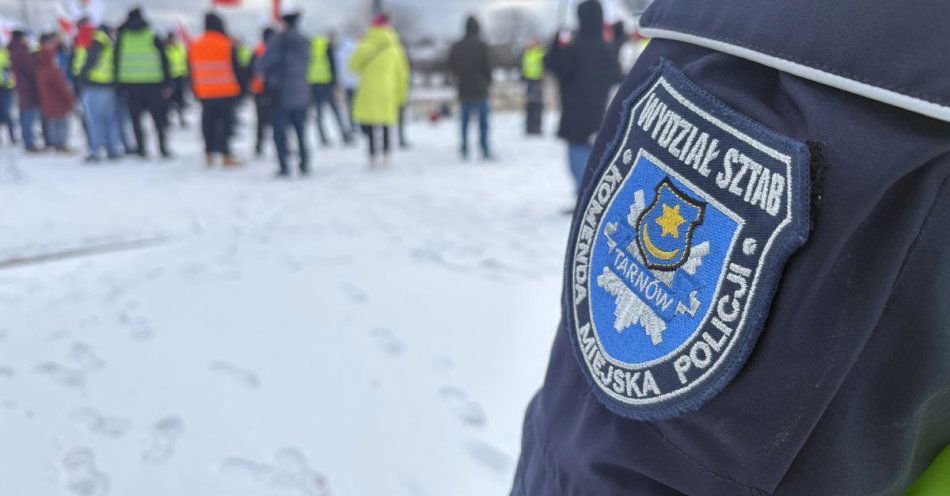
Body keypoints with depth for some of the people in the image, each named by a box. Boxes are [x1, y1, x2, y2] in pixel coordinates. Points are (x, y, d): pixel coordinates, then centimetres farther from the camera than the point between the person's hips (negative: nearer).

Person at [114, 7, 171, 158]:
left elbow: (116, 62, 6)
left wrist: (120, 85, 9)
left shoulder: (121, 37, 6)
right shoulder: (153, 37, 3)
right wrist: (167, 84, 2)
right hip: (152, 83, 0)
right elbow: (164, 61, 0)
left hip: (130, 84, 1)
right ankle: (163, 147, 1)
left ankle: (141, 148, 4)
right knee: (158, 116, 7)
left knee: (135, 117, 8)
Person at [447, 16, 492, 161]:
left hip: (464, 90, 3)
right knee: (483, 121, 1)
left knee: (465, 120, 9)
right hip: (480, 89, -3)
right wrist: (488, 81, 9)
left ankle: (465, 149, 6)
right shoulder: (482, 46, -7)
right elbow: (487, 66, -8)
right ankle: (485, 150, -3)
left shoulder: (457, 47, 4)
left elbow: (452, 66, 6)